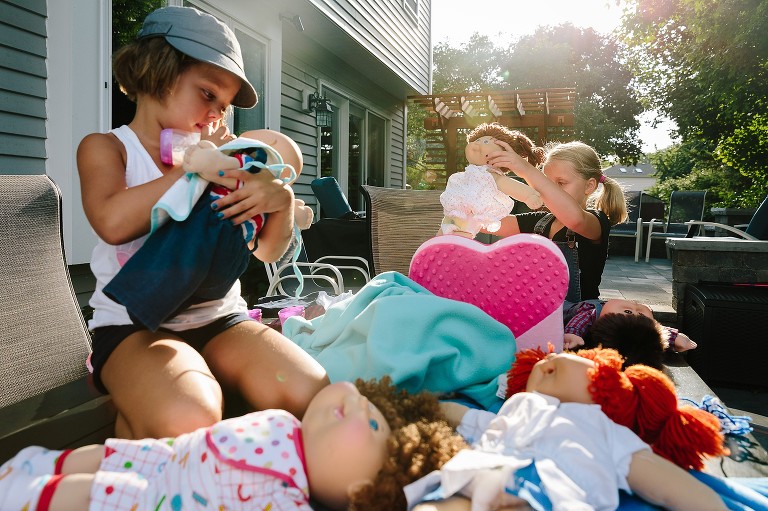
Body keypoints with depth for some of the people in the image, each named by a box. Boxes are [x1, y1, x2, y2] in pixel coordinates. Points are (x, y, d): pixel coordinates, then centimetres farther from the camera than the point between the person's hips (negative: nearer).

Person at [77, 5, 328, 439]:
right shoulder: (106, 148, 3)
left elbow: (267, 251, 11)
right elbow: (113, 222, -21)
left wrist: (281, 201, -11)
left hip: (220, 318, 4)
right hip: (136, 324, -3)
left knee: (314, 398, -21)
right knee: (190, 424, -33)